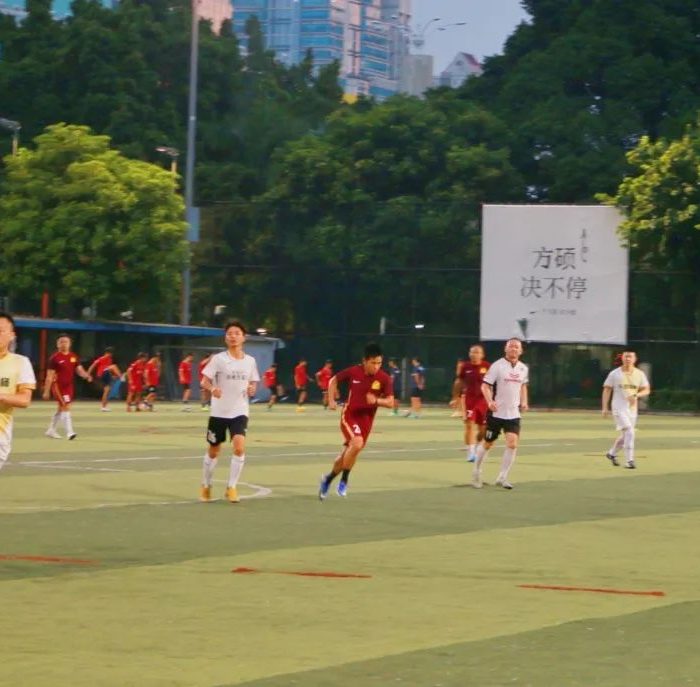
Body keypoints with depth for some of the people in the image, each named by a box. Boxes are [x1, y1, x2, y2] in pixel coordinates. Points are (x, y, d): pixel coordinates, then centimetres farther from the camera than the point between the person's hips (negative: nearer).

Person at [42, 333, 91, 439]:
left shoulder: (74, 357, 8)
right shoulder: (55, 358, -7)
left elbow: (79, 370, 4)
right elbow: (49, 375, -6)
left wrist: (86, 375, -19)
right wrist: (46, 391, -8)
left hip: (69, 386, 6)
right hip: (58, 386, -6)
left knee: (61, 409, 16)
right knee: (66, 407, -17)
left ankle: (51, 430, 32)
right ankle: (69, 432, -22)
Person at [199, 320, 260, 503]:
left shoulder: (250, 361, 4)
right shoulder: (218, 359, -6)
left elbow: (253, 382, 16)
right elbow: (205, 380, -9)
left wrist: (252, 389, -8)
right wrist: (212, 388, -31)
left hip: (239, 412, 1)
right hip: (219, 412, -1)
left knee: (239, 447, -19)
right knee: (213, 451, 9)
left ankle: (232, 487, -7)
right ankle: (206, 486, 31)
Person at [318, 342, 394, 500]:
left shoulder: (384, 378, -12)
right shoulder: (353, 372, -12)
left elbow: (390, 403, -8)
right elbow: (333, 381, 5)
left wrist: (376, 400, -27)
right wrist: (331, 400, -6)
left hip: (366, 419, 3)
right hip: (349, 415, -3)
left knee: (346, 454, 9)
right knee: (357, 443, -28)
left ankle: (327, 480, 35)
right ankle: (344, 480, -10)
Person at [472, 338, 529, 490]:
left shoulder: (523, 369, 6)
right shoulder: (497, 366, -10)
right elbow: (485, 386, -11)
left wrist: (524, 401, 8)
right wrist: (490, 401, -28)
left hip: (513, 414, 4)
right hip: (496, 413, -4)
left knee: (512, 444, -11)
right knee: (487, 443, 7)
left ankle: (502, 478, -3)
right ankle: (476, 472, 29)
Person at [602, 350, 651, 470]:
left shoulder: (640, 374, 6)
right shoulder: (614, 374, -1)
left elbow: (647, 390, 5)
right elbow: (607, 390, 1)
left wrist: (636, 395, -16)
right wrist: (605, 408, -6)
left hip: (632, 408, 5)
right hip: (619, 407, -5)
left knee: (625, 435, 14)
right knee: (629, 432, -19)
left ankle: (611, 453, 36)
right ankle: (629, 460, -16)